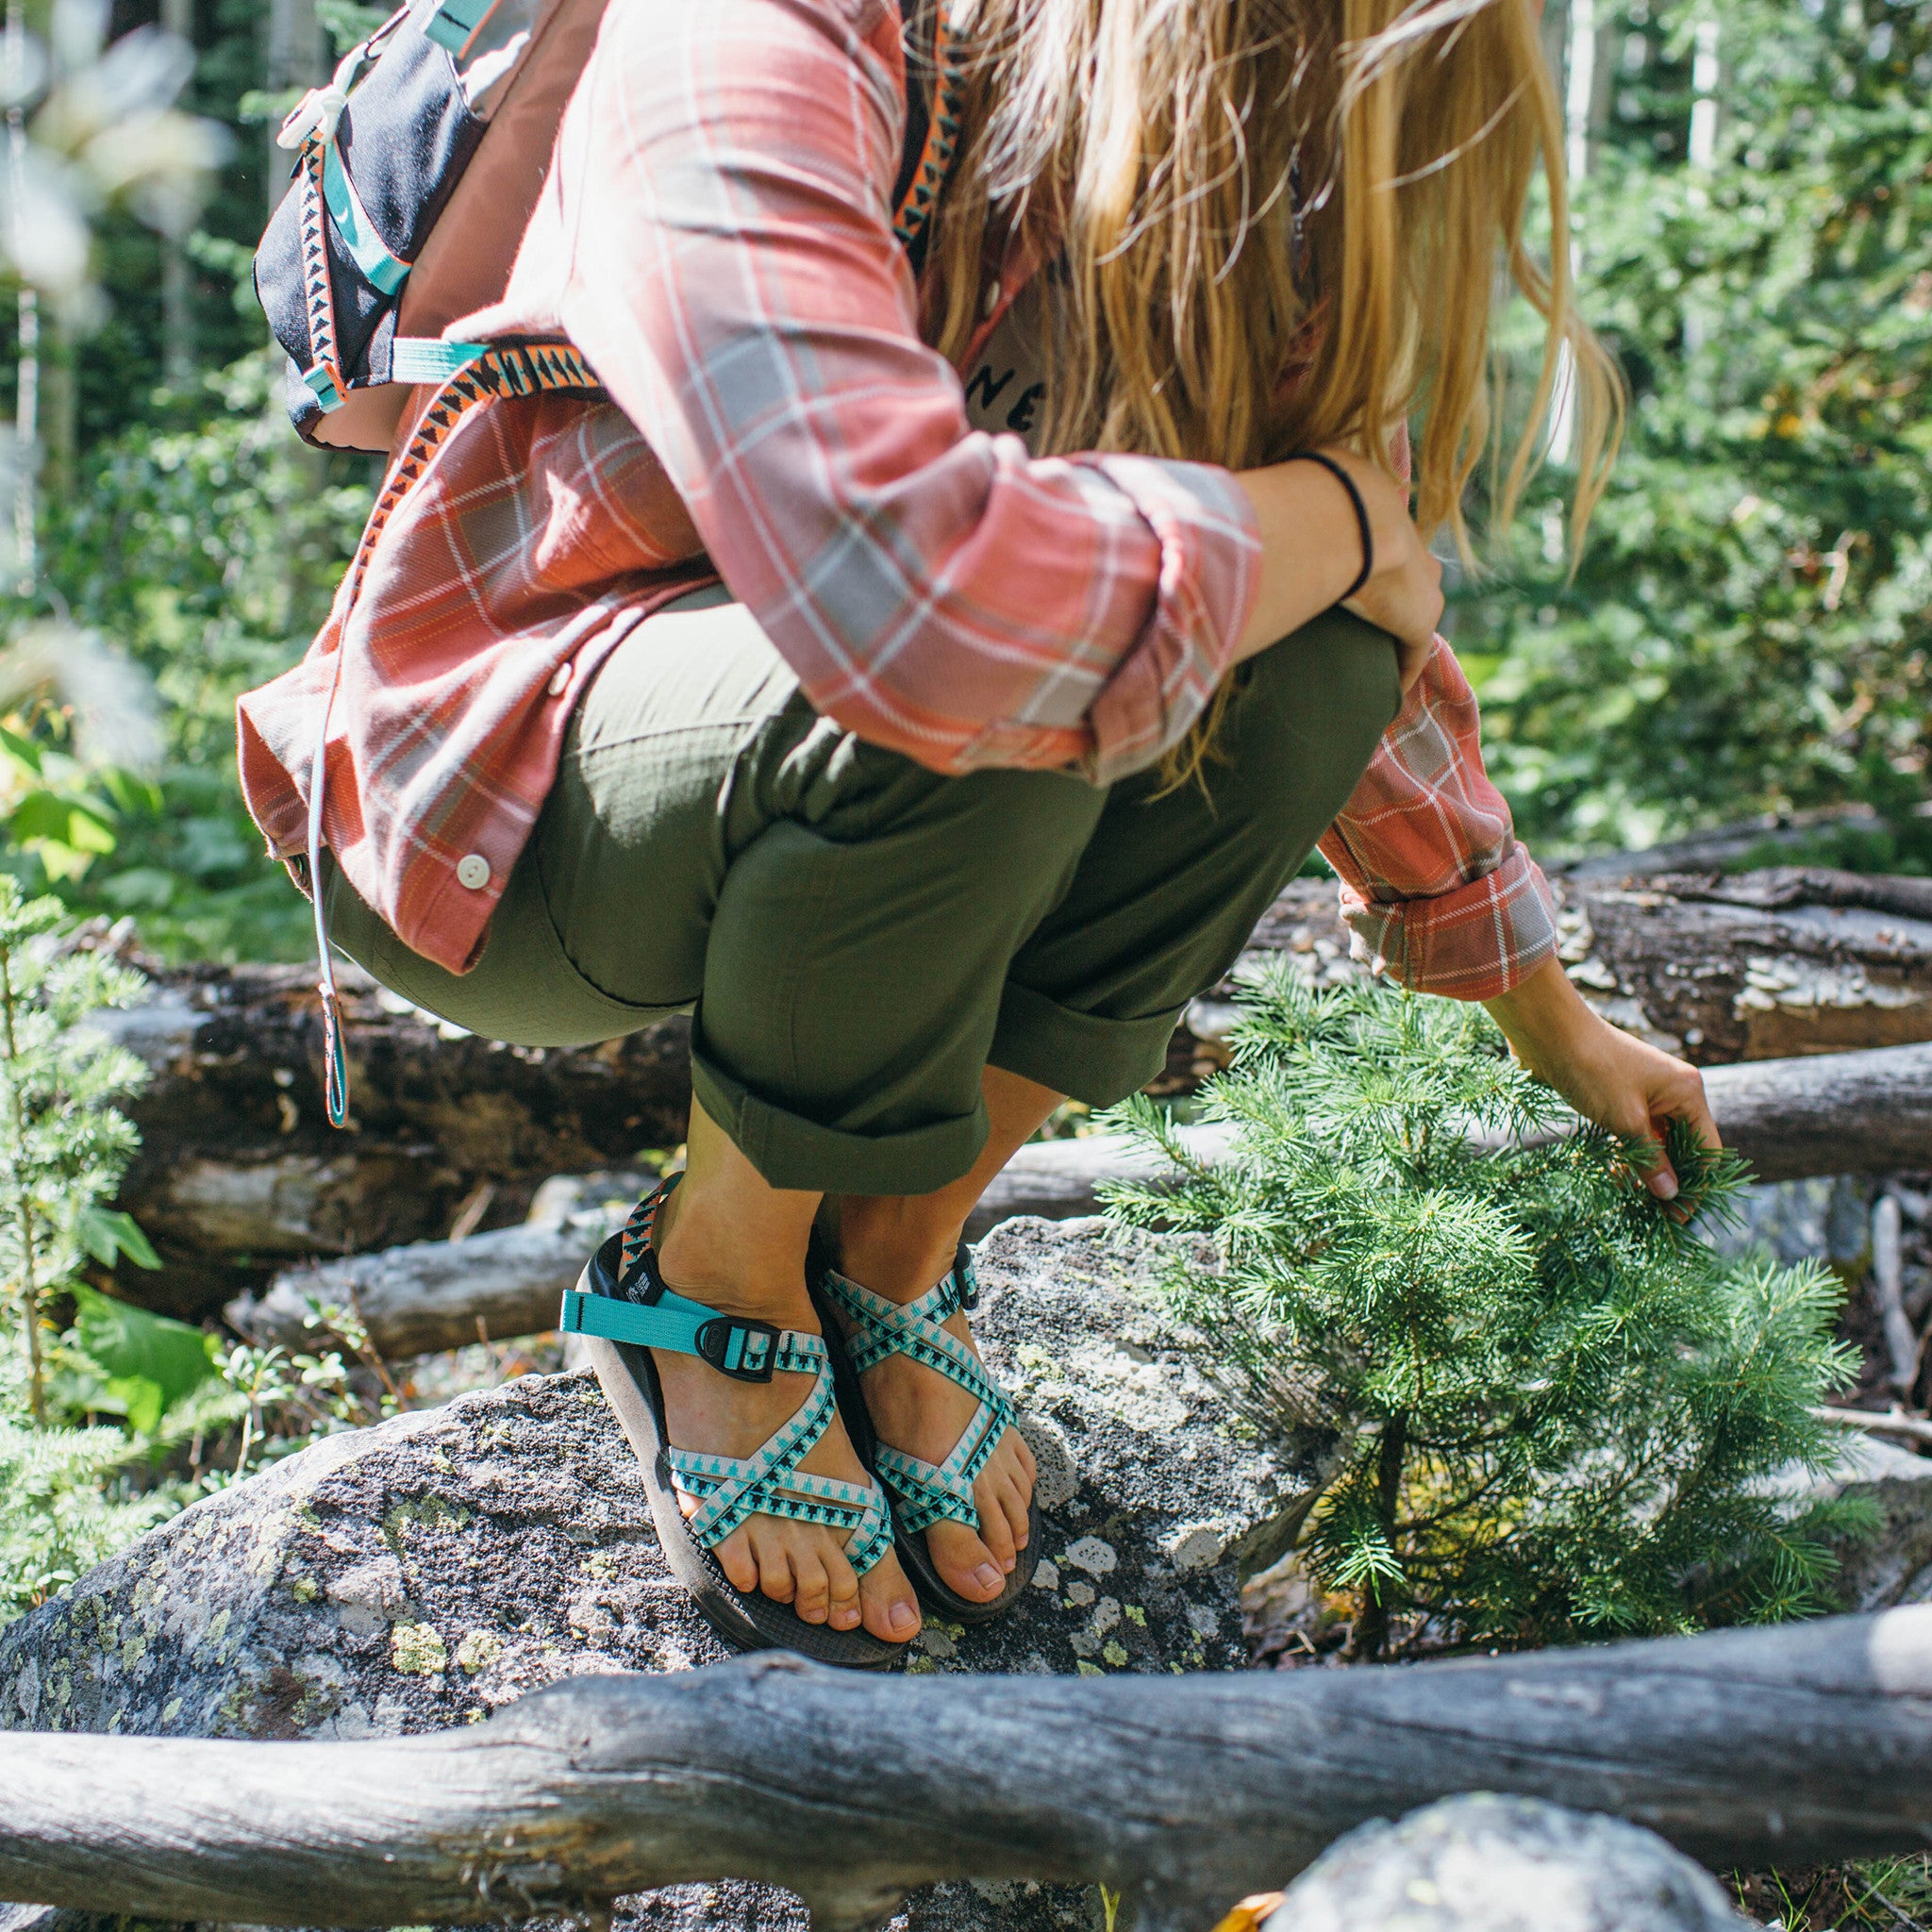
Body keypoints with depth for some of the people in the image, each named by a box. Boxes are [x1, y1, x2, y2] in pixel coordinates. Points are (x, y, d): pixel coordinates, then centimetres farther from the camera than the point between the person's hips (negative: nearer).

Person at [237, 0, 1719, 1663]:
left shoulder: (1228, 207, -6)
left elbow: (1380, 667, 8)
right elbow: (907, 593, -46)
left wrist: (1558, 1027, 17)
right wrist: (1332, 520, -28)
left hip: (786, 799, 6)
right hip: (490, 810, -6)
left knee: (1309, 661, -18)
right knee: (979, 695, -36)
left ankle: (893, 1249, -5)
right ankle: (719, 1275, -9)